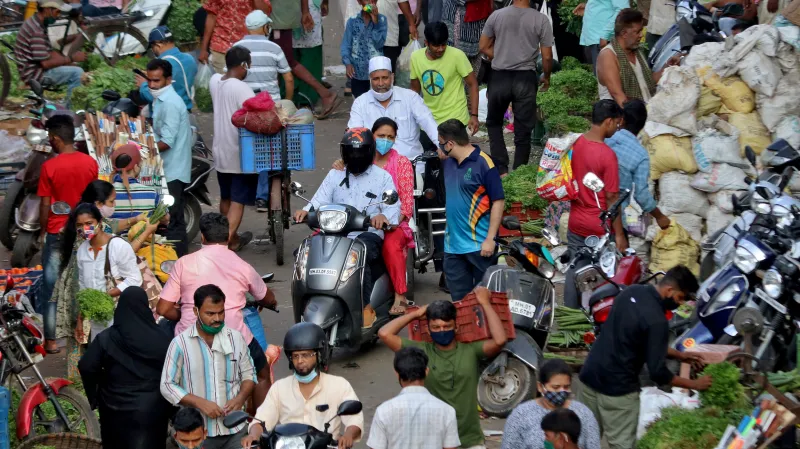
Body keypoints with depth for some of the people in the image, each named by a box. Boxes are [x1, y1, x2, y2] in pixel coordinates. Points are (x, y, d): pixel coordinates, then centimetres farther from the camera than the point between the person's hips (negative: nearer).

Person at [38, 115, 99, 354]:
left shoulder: (49, 166, -14)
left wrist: (43, 231, 3)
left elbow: (45, 205, -10)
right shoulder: (90, 163, -3)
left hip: (56, 233, -3)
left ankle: (51, 339, 7)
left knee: (51, 285, 5)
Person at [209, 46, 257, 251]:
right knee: (237, 202, -3)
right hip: (240, 155, -8)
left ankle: (232, 238, 37)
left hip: (220, 151, 8)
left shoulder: (214, 81, 1)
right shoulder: (242, 89, -22)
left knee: (225, 198, 21)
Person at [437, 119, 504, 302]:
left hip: (479, 245, -7)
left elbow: (498, 201, -13)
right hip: (453, 244, 7)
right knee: (459, 298, 13)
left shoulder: (483, 163, -13)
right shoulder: (448, 162, 7)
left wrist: (490, 239, -17)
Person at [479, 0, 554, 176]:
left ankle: (501, 169, 10)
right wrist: (546, 77, 13)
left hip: (499, 77, 1)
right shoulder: (541, 20, -8)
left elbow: (484, 47, 4)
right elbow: (547, 56, -5)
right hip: (525, 79, -1)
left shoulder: (496, 15, -3)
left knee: (494, 123, 20)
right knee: (523, 131, 8)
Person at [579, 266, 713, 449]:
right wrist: (694, 384, -5)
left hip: (590, 374, 8)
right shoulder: (656, 320, -22)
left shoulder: (631, 291, 3)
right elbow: (658, 373, -18)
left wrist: (678, 355, 18)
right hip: (617, 387, -8)